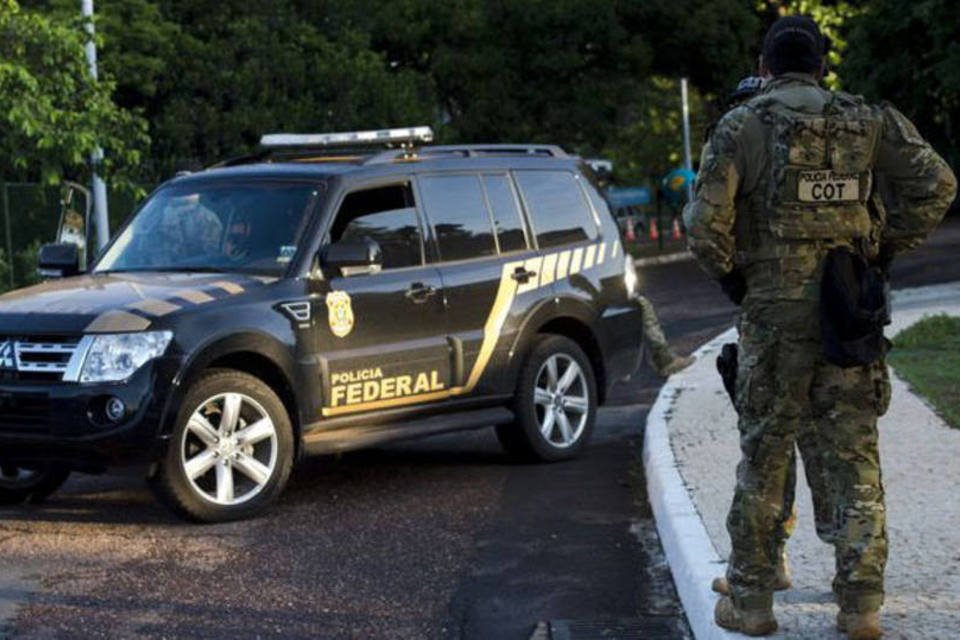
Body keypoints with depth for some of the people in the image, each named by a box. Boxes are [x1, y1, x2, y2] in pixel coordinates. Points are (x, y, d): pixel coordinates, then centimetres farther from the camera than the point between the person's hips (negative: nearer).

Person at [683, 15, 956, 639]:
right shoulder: (869, 121, 4)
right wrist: (886, 246, 8)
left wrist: (729, 274, 6)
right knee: (853, 457, 7)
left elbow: (705, 223, -11)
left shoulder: (742, 126, -3)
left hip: (775, 311, -2)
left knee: (764, 457, 8)